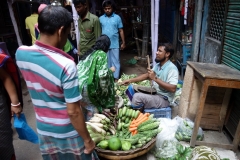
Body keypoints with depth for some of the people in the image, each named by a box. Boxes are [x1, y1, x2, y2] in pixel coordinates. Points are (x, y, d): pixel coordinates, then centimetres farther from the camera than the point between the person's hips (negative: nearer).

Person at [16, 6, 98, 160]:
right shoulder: (66, 65, -31)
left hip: (44, 130, 6)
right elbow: (73, 112, -25)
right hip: (69, 134, -6)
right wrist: (88, 140, -11)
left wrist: (43, 18, 4)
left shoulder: (21, 53, -12)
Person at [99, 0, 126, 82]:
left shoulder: (117, 18, -1)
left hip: (114, 44, -2)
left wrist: (123, 42, 0)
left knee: (115, 61, 3)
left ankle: (116, 77, 12)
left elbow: (121, 31, 2)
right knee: (106, 61, 12)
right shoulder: (101, 18, 4)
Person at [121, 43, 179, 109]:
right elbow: (147, 75, 14)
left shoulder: (172, 68, -20)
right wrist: (130, 80, 5)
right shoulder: (157, 65, 7)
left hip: (163, 99, -9)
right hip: (154, 92, 9)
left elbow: (173, 89, -29)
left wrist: (155, 78, -28)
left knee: (137, 96, -25)